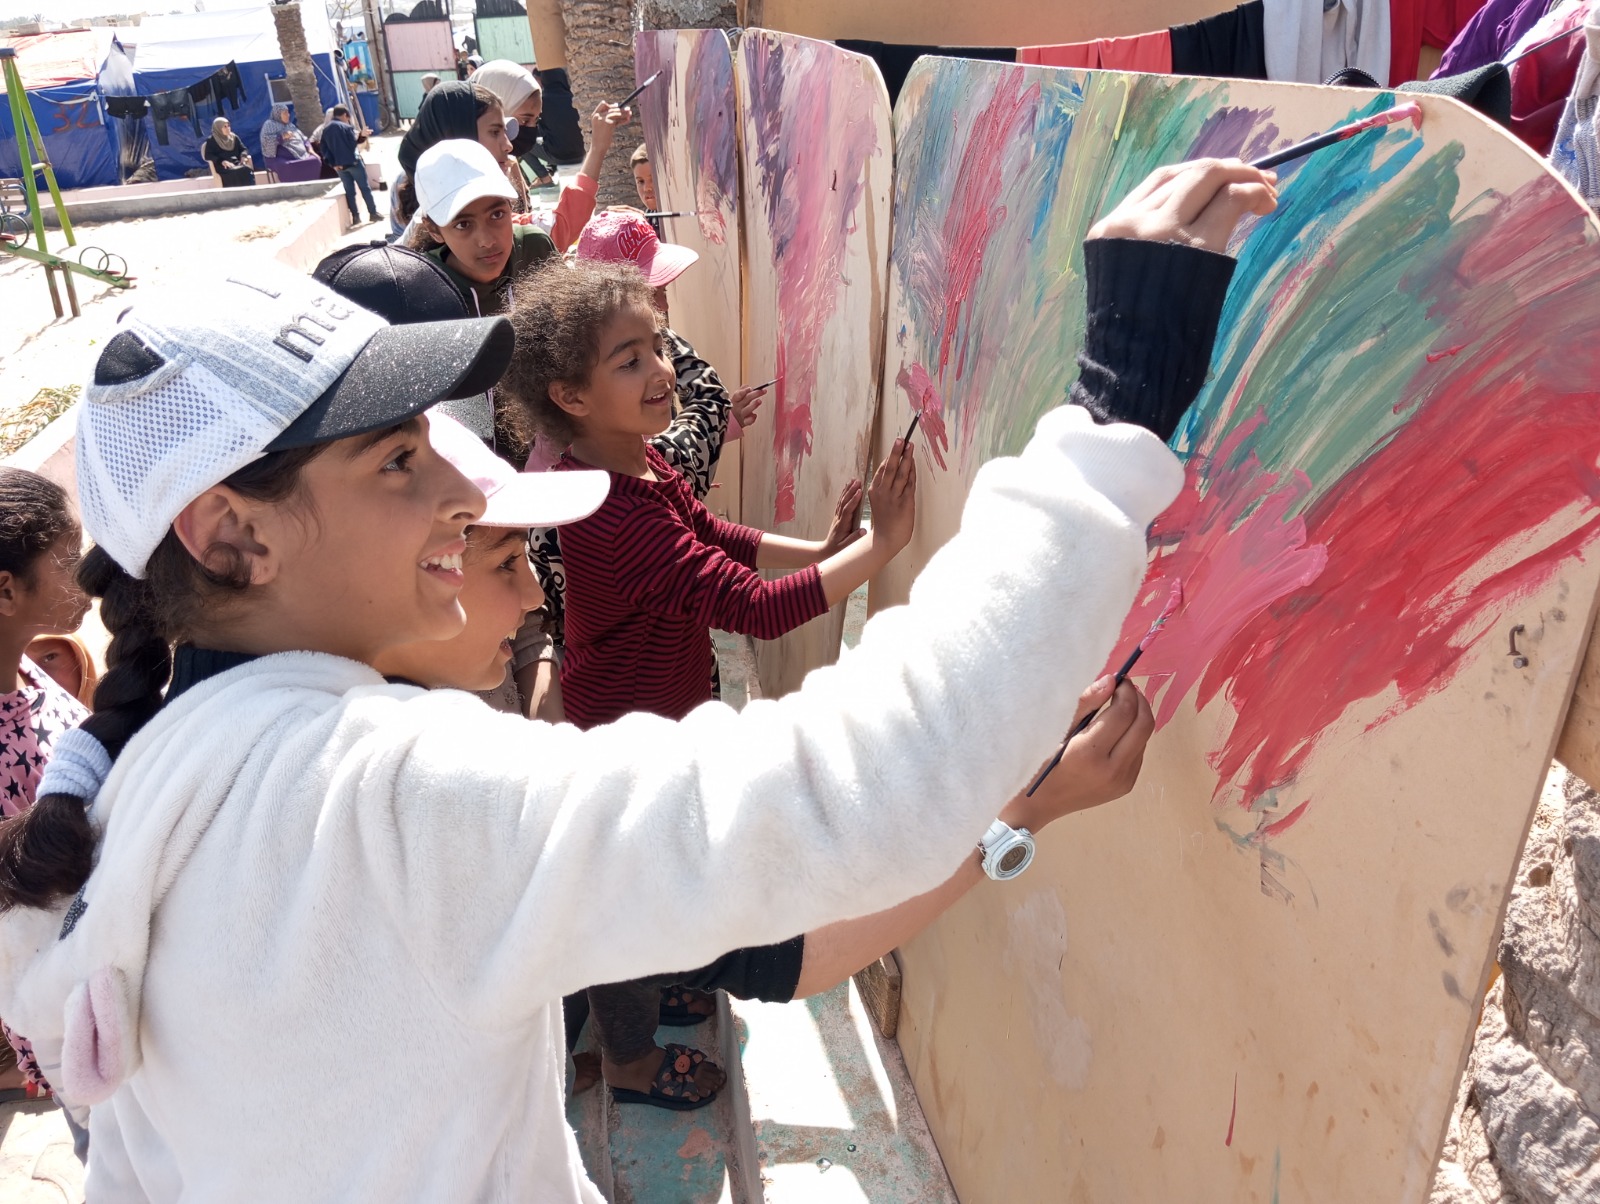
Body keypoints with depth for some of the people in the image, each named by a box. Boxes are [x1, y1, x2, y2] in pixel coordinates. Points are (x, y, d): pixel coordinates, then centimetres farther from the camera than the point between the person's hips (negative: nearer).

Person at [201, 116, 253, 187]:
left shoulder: (234, 137, 20)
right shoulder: (211, 141, 7)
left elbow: (243, 149, 21)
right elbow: (208, 155, -2)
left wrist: (243, 156, -4)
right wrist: (222, 161, -18)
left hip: (237, 163, 4)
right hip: (222, 166, -4)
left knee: (247, 170, -32)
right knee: (237, 172, -37)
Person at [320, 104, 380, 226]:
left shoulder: (325, 129, 7)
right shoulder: (346, 127, -10)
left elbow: (324, 149, 3)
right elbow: (354, 144, -12)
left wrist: (332, 163, 1)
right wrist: (362, 136, 5)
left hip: (339, 165, 5)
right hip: (353, 162, -5)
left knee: (349, 191, 9)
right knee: (365, 188, 5)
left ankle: (355, 217, 6)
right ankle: (373, 213, 5)